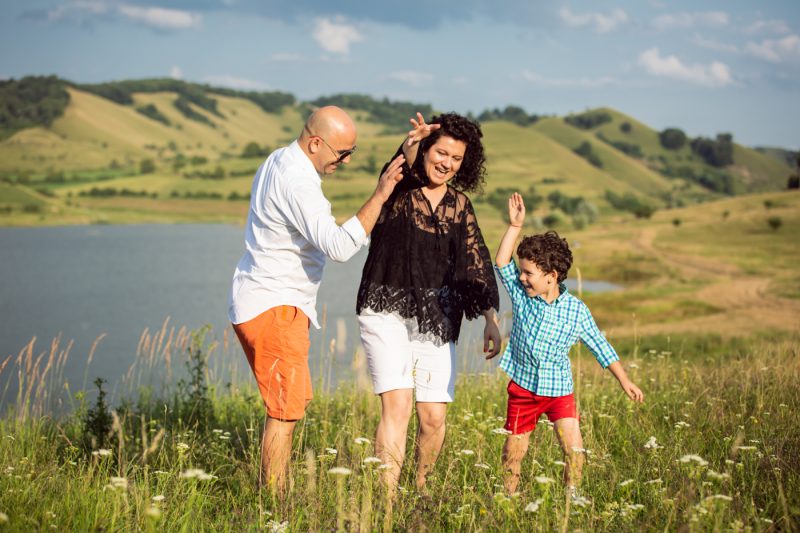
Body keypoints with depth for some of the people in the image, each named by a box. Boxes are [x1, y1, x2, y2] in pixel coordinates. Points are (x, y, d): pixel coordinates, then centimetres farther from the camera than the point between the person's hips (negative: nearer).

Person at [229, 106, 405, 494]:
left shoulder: (278, 161, 11)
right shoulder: (297, 182, -22)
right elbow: (338, 246, -30)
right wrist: (380, 195, -28)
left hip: (260, 301, 10)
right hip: (274, 307, -10)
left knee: (290, 403, 14)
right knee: (288, 408, -8)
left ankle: (269, 492, 18)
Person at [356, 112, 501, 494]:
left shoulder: (459, 205, 9)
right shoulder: (400, 189, -3)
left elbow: (477, 265, 7)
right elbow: (398, 175, -29)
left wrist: (491, 319, -3)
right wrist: (408, 152, -51)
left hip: (437, 318, 4)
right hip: (387, 309, -4)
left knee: (434, 417, 2)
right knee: (397, 404, -18)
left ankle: (421, 487, 26)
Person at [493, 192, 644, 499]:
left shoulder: (576, 310, -7)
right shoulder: (521, 295, -4)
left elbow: (600, 346, 2)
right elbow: (501, 263, -13)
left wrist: (624, 381, 5)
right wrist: (515, 226, -18)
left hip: (559, 390, -1)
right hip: (523, 385, 1)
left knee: (573, 447, -12)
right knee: (513, 452, 7)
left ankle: (572, 495, 5)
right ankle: (509, 496, 24)